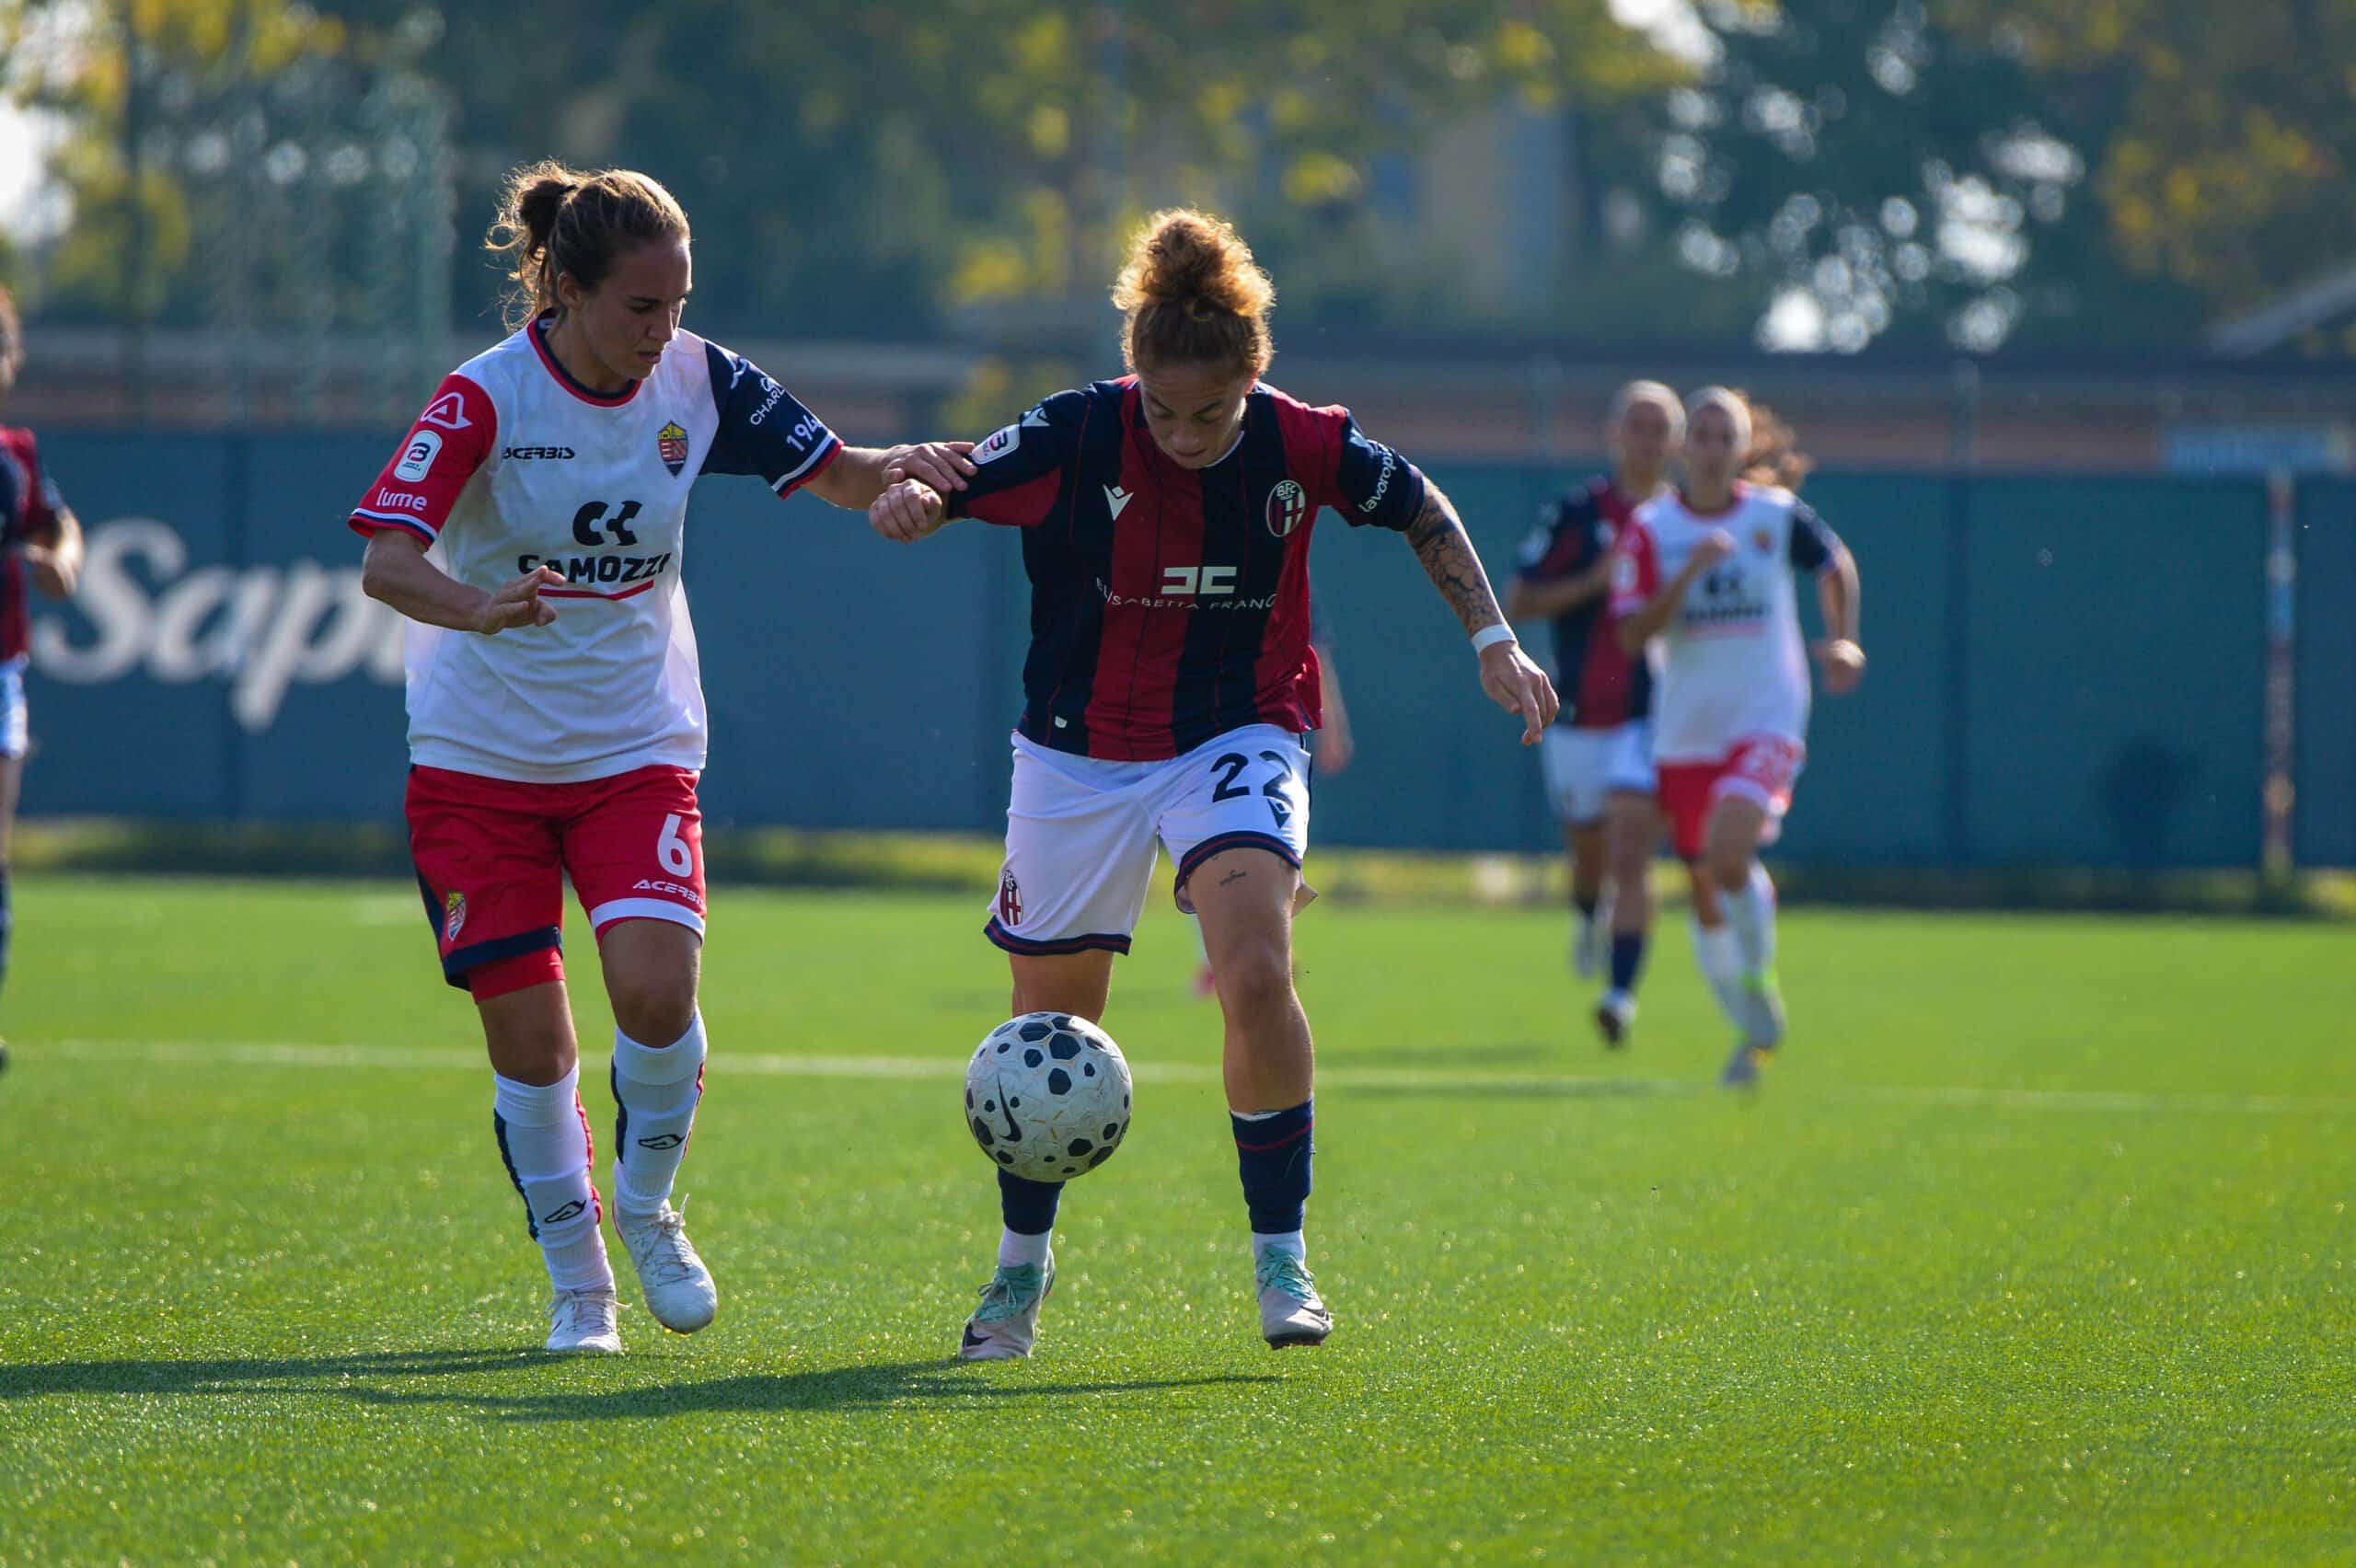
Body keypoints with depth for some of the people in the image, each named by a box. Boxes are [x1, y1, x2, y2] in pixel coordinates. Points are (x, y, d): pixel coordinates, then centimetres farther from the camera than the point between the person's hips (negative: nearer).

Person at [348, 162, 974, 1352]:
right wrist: (479, 607, -47)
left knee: (655, 987, -19)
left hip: (637, 749, 2)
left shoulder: (698, 383, -5)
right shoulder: (487, 396, -16)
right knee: (528, 1036, -2)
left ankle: (646, 1209, 9)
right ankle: (575, 1277, 17)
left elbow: (839, 476, 3)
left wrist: (905, 469, -20)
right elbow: (386, 561, -26)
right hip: (479, 753, -2)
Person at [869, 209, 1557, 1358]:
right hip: (1079, 755, 0)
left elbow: (1421, 511, 5)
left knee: (1256, 975, -24)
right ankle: (1023, 1260, 33)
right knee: (1050, 1025, 9)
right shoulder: (1077, 437, -17)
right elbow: (940, 488, -14)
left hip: (1236, 740, 0)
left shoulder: (1303, 447, -13)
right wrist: (911, 499, -38)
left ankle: (1280, 1253, -9)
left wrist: (1493, 640, 1)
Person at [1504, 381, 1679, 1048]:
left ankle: (1622, 992, -15)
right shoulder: (1576, 512, -2)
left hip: (1657, 712, -1)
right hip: (1581, 712, 1)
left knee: (1631, 853, -15)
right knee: (1588, 848, 15)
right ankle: (1589, 913, 50)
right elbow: (1517, 603, -3)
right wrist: (1595, 581, -14)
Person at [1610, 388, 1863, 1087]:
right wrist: (1691, 571, -21)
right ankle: (1754, 1029, 25)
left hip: (1765, 724, -2)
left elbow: (1836, 564, 20)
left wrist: (1843, 643, 11)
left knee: (1728, 853, -26)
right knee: (1706, 894, 8)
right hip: (1686, 734, 2)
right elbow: (1632, 634, -10)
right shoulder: (1651, 529, -1)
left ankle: (1758, 972, 1)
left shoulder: (1778, 516, 0)